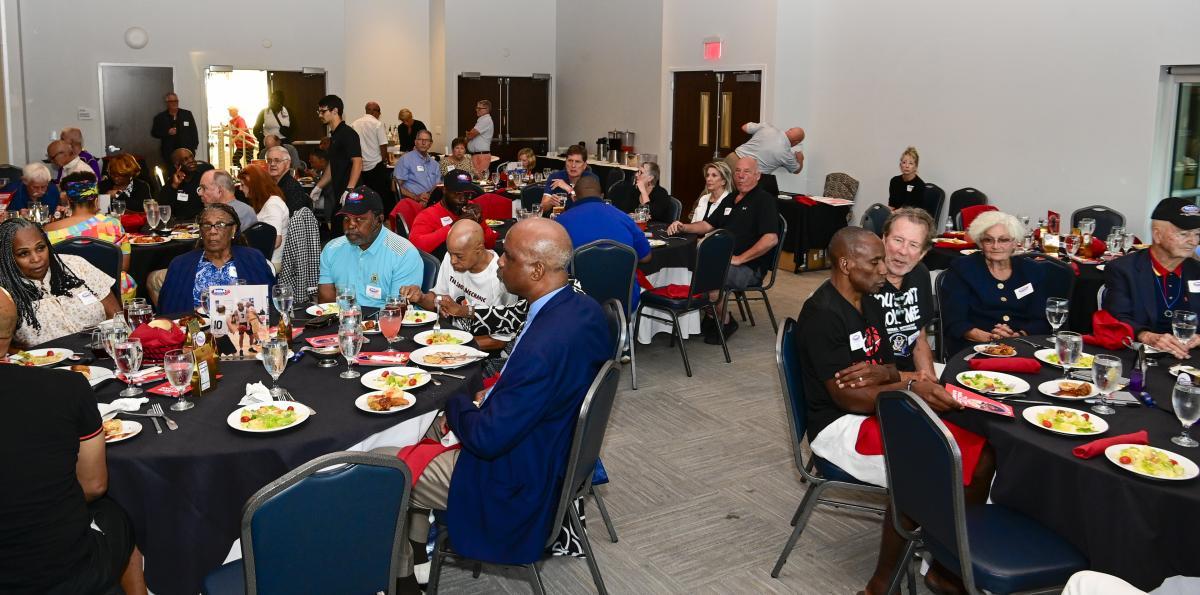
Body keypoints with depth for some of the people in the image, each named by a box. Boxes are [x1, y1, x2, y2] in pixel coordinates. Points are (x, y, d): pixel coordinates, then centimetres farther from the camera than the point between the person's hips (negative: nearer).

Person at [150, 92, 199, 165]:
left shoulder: (187, 114, 7)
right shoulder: (160, 117, 5)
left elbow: (194, 131, 8)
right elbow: (154, 132, 5)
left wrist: (194, 147, 1)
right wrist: (167, 132, -12)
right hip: (169, 153, -1)